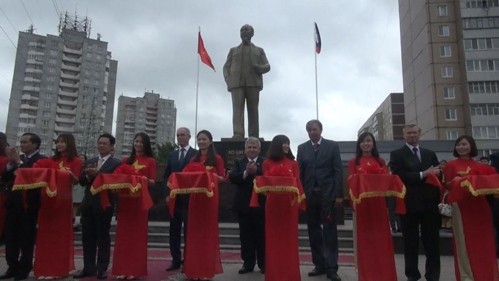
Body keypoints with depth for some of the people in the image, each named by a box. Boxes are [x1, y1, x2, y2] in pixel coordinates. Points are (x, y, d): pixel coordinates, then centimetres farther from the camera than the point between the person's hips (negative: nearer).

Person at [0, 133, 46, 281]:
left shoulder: (42, 160, -7)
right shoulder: (17, 158, 15)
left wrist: (19, 162, -13)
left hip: (29, 204, -6)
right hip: (12, 202, 7)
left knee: (27, 238, 3)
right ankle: (12, 268, 20)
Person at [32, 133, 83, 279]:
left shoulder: (76, 161, 0)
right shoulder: (52, 159, 15)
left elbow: (76, 180, -5)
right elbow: (37, 169, 4)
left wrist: (70, 174, -23)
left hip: (63, 199, -5)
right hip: (47, 198, 5)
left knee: (60, 233, 2)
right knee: (45, 233, 8)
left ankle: (58, 269, 9)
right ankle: (45, 268, 18)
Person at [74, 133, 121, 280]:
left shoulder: (116, 163, -4)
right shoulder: (89, 162, 15)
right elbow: (81, 181, 8)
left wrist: (97, 174, -20)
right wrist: (88, 175, -12)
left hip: (104, 204, -6)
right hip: (88, 204, 6)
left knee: (103, 237, 3)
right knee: (87, 237, 11)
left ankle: (102, 269, 12)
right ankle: (88, 268, 21)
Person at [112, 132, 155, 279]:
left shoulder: (150, 161, 5)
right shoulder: (126, 161, 16)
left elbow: (153, 181, 0)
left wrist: (146, 179, -19)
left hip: (140, 199, -3)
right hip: (124, 199, 4)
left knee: (138, 234, 1)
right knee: (123, 234, 5)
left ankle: (136, 270, 6)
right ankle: (122, 269, 12)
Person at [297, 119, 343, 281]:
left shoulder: (332, 145, 4)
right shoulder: (302, 148, 10)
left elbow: (338, 170, -1)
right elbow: (300, 172, 6)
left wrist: (339, 194, -8)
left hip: (328, 194, -2)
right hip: (309, 194, 3)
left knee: (329, 231, 0)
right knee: (313, 231, 7)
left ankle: (331, 267, 5)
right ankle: (319, 265, 17)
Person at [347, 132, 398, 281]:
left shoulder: (381, 161, 13)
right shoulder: (354, 162, 6)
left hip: (378, 202, 2)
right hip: (362, 202, -2)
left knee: (381, 237, 4)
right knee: (364, 238, 2)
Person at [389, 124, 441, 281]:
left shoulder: (430, 154, 16)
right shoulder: (397, 154, 3)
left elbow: (437, 174, 10)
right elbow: (399, 176, -11)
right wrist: (423, 174, -16)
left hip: (430, 203, 3)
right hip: (409, 203, -3)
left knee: (432, 241, 6)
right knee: (411, 242, 6)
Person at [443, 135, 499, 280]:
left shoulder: (480, 166, 10)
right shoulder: (451, 165, 2)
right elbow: (447, 185, -1)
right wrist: (455, 181, -20)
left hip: (479, 206, 3)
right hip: (461, 206, -3)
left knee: (483, 240, 7)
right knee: (464, 240, 0)